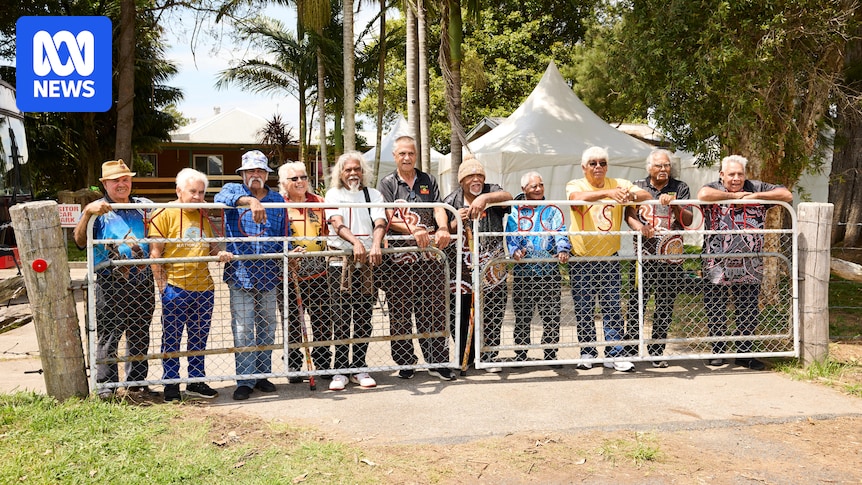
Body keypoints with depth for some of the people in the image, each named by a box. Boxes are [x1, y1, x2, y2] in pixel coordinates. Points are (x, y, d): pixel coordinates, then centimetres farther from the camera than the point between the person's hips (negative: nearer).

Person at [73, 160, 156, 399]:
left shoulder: (145, 206, 13)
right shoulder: (98, 211, 2)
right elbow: (80, 241, -12)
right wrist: (87, 213, -26)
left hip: (142, 282, 3)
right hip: (111, 285, -3)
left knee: (139, 335, 11)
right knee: (108, 335, -1)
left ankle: (137, 382, 21)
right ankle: (106, 385, 8)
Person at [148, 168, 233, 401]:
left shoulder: (204, 216, 12)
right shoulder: (165, 214, -5)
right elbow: (155, 253, -7)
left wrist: (219, 253, -3)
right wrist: (162, 285, -12)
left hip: (203, 287, 5)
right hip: (175, 287, -5)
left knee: (199, 338, 13)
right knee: (172, 339, 4)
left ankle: (196, 381, 24)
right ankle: (171, 384, 15)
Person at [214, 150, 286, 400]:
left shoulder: (277, 200, 10)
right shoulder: (234, 190, 3)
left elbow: (285, 236, 13)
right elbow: (223, 197, -23)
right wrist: (250, 200, -40)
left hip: (269, 275, 3)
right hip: (240, 274, -3)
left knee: (266, 328, 10)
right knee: (242, 330, -2)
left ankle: (262, 375, 21)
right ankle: (245, 381, 5)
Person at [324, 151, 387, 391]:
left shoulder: (373, 195, 10)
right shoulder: (334, 195, 6)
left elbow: (380, 222, -6)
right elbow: (337, 223, -11)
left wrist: (376, 245, -27)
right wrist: (355, 242, -30)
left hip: (368, 262, 2)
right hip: (341, 262, -2)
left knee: (364, 317, 5)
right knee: (341, 317, -2)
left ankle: (359, 368, 14)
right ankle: (340, 370, 3)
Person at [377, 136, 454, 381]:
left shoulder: (428, 181, 15)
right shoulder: (386, 184, 7)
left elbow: (439, 209, 4)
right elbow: (389, 219, -5)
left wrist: (443, 228, -18)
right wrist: (412, 230, -22)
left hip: (430, 253, 2)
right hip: (400, 254, -2)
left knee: (434, 308, 2)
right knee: (400, 311, 1)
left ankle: (437, 361, 8)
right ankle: (405, 363, 12)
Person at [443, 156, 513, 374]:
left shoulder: (491, 191, 1)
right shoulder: (452, 201, 3)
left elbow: (508, 197, -22)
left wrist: (485, 198, -38)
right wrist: (456, 222, -16)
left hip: (491, 268, -1)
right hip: (460, 269, 1)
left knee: (491, 315, 1)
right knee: (458, 315, 4)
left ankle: (488, 358, 15)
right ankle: (463, 358, 21)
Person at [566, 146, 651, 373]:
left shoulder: (618, 184, 4)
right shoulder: (575, 185, -2)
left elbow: (646, 195, -9)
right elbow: (578, 197, -26)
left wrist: (631, 195, -32)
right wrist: (607, 193, -41)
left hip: (609, 258, 1)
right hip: (581, 259, -1)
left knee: (612, 308, 2)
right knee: (584, 309, 6)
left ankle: (614, 355, 9)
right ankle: (587, 353, 19)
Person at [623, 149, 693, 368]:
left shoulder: (680, 188, 8)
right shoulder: (638, 187, 9)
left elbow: (688, 221, 1)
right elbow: (628, 215, -2)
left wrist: (673, 204, -16)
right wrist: (639, 226, -23)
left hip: (671, 254, 1)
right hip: (643, 253, -1)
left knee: (665, 305, 4)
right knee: (636, 302, -3)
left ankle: (657, 351, 15)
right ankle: (631, 350, 7)